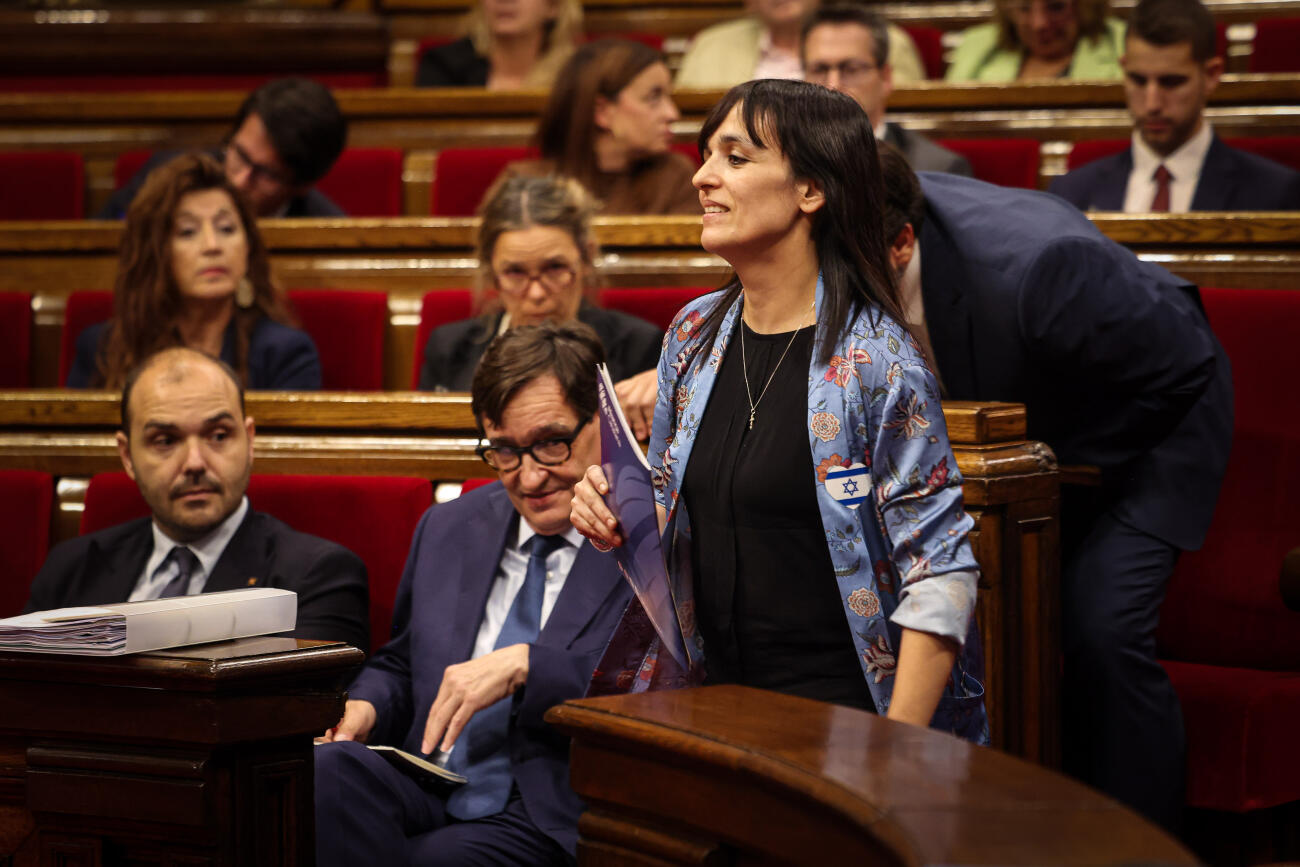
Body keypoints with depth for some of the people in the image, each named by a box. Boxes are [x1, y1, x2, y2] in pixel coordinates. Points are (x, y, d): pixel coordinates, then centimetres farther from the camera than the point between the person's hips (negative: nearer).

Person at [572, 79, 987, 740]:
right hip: (721, 706, 5)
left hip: (844, 716, -5)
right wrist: (619, 517, 1)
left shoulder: (876, 362, -11)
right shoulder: (696, 333, 9)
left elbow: (941, 574, -11)